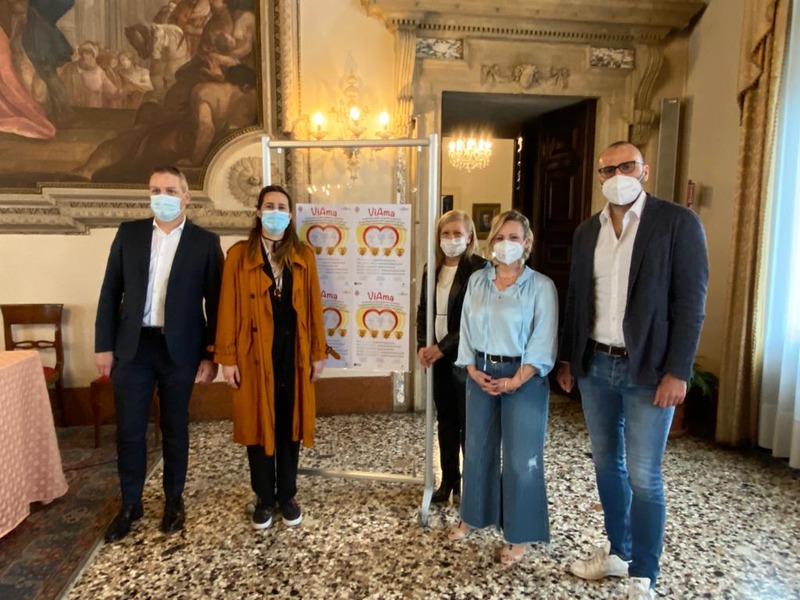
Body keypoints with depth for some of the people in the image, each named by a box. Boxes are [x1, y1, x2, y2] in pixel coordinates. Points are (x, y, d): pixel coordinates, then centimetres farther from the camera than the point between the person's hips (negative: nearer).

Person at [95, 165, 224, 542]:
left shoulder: (205, 242, -2)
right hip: (132, 346, 2)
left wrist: (211, 355, -5)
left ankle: (173, 500, 29)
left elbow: (214, 302, -3)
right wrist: (104, 345, 1)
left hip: (179, 349, -2)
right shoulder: (128, 234, 5)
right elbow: (111, 292, 6)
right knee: (129, 429, 10)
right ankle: (130, 504, 28)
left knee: (174, 428, 11)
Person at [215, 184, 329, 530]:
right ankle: (264, 498, 26)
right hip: (254, 354, -1)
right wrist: (227, 357, -6)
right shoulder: (239, 255, -1)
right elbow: (229, 308, -3)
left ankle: (287, 495, 28)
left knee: (289, 426, 11)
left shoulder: (303, 256, 5)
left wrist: (318, 352, 3)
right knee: (258, 426, 9)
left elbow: (314, 306, 5)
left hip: (294, 353, 2)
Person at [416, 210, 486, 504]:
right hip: (437, 356, 6)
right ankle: (449, 479, 28)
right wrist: (422, 346, -2)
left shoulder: (478, 269, -12)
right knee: (446, 420, 15)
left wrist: (443, 347, -16)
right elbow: (423, 310, 12)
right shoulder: (432, 269, 8)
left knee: (468, 421, 5)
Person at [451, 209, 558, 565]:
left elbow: (542, 342, -10)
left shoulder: (541, 286, -7)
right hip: (480, 374, 4)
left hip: (524, 378, -4)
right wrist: (473, 371, -4)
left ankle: (519, 535, 19)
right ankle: (474, 516, 34)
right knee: (477, 450, 14)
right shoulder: (476, 281, 6)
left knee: (521, 458, 3)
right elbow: (466, 330, 7)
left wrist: (516, 380, -15)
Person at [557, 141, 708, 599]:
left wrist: (677, 372, -15)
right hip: (595, 366, 5)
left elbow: (691, 303, -10)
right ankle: (617, 552, 35)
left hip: (648, 371, -5)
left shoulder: (678, 222, -7)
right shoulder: (587, 231, 9)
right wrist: (568, 359, 11)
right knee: (607, 465, 16)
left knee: (643, 477, 1)